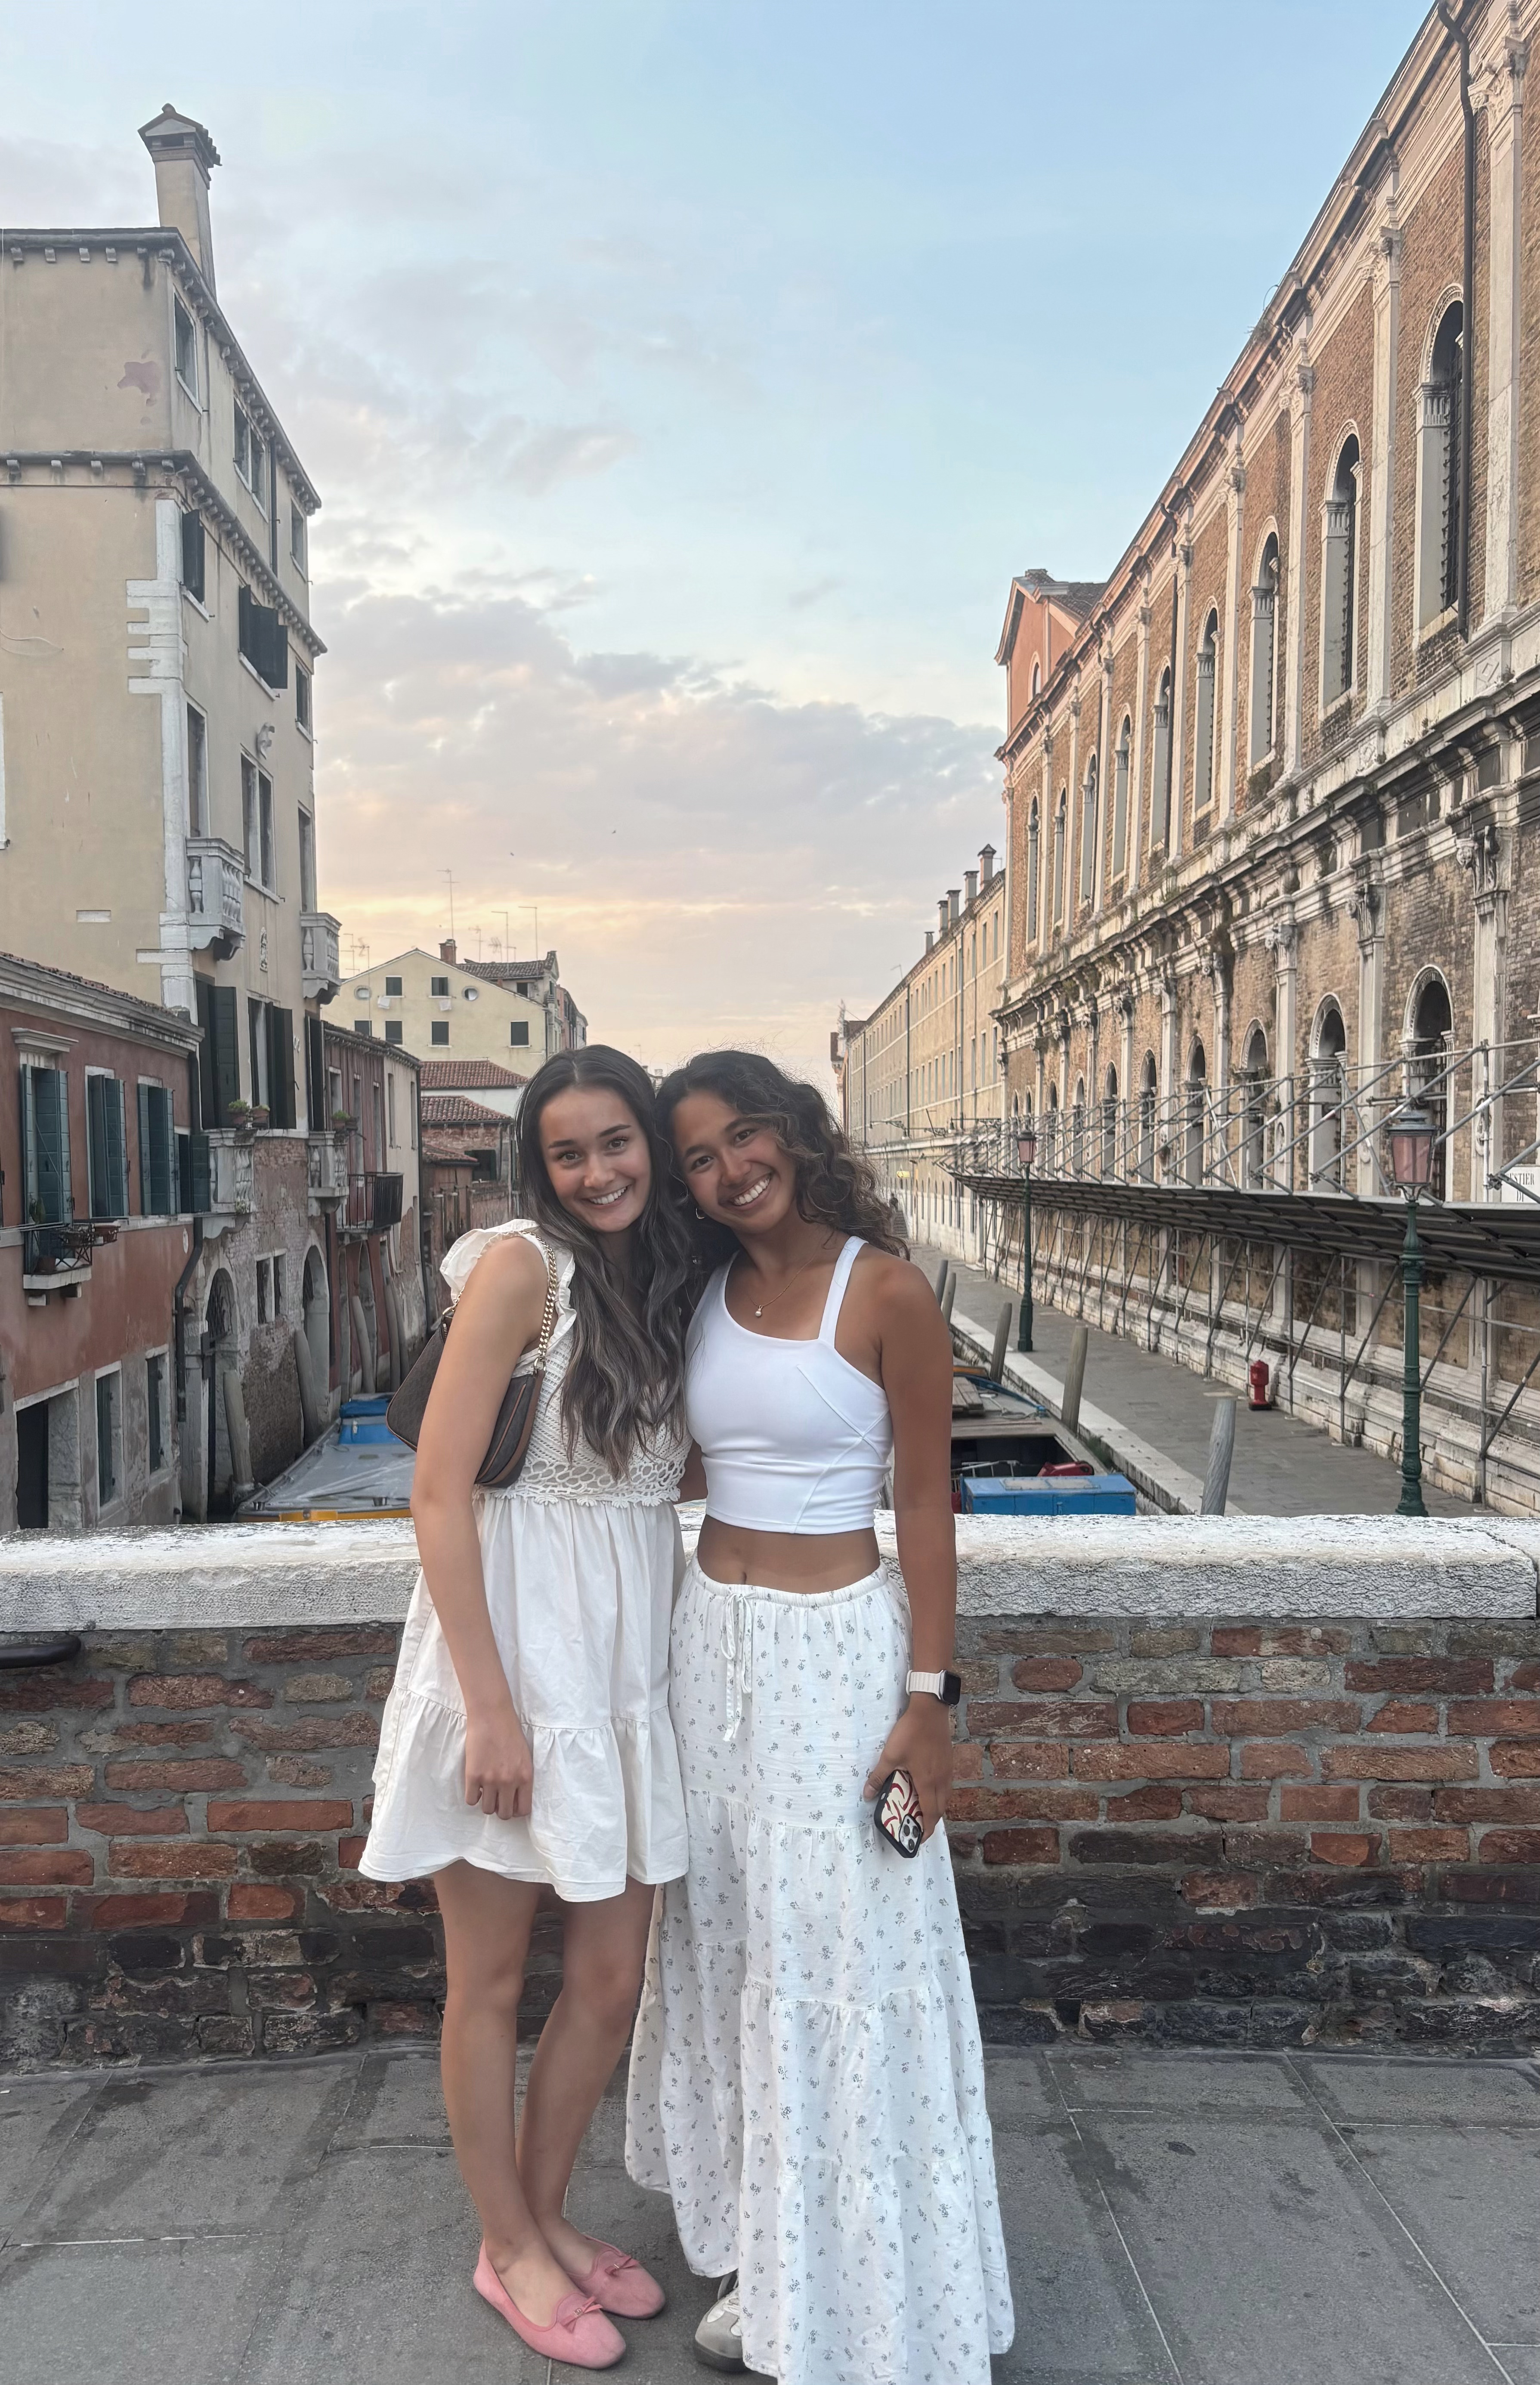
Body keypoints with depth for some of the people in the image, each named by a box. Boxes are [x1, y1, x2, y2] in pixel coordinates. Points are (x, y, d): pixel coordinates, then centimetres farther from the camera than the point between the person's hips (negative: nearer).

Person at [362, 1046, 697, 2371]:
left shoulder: (672, 1278, 8)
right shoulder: (522, 1266, -13)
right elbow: (440, 1491, -16)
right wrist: (490, 1706, -17)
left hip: (630, 1654, 6)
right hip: (517, 1646, -6)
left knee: (612, 1982, 15)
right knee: (491, 1979, 12)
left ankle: (546, 2216, 39)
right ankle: (508, 2250, 34)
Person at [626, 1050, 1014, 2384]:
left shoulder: (884, 1292, -12)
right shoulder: (702, 1297, 5)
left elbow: (925, 1503, -11)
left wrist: (929, 1696, -12)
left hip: (836, 1647, -6)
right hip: (712, 1638, 6)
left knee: (844, 1959, 4)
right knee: (729, 1948, 16)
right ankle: (769, 2257, 37)